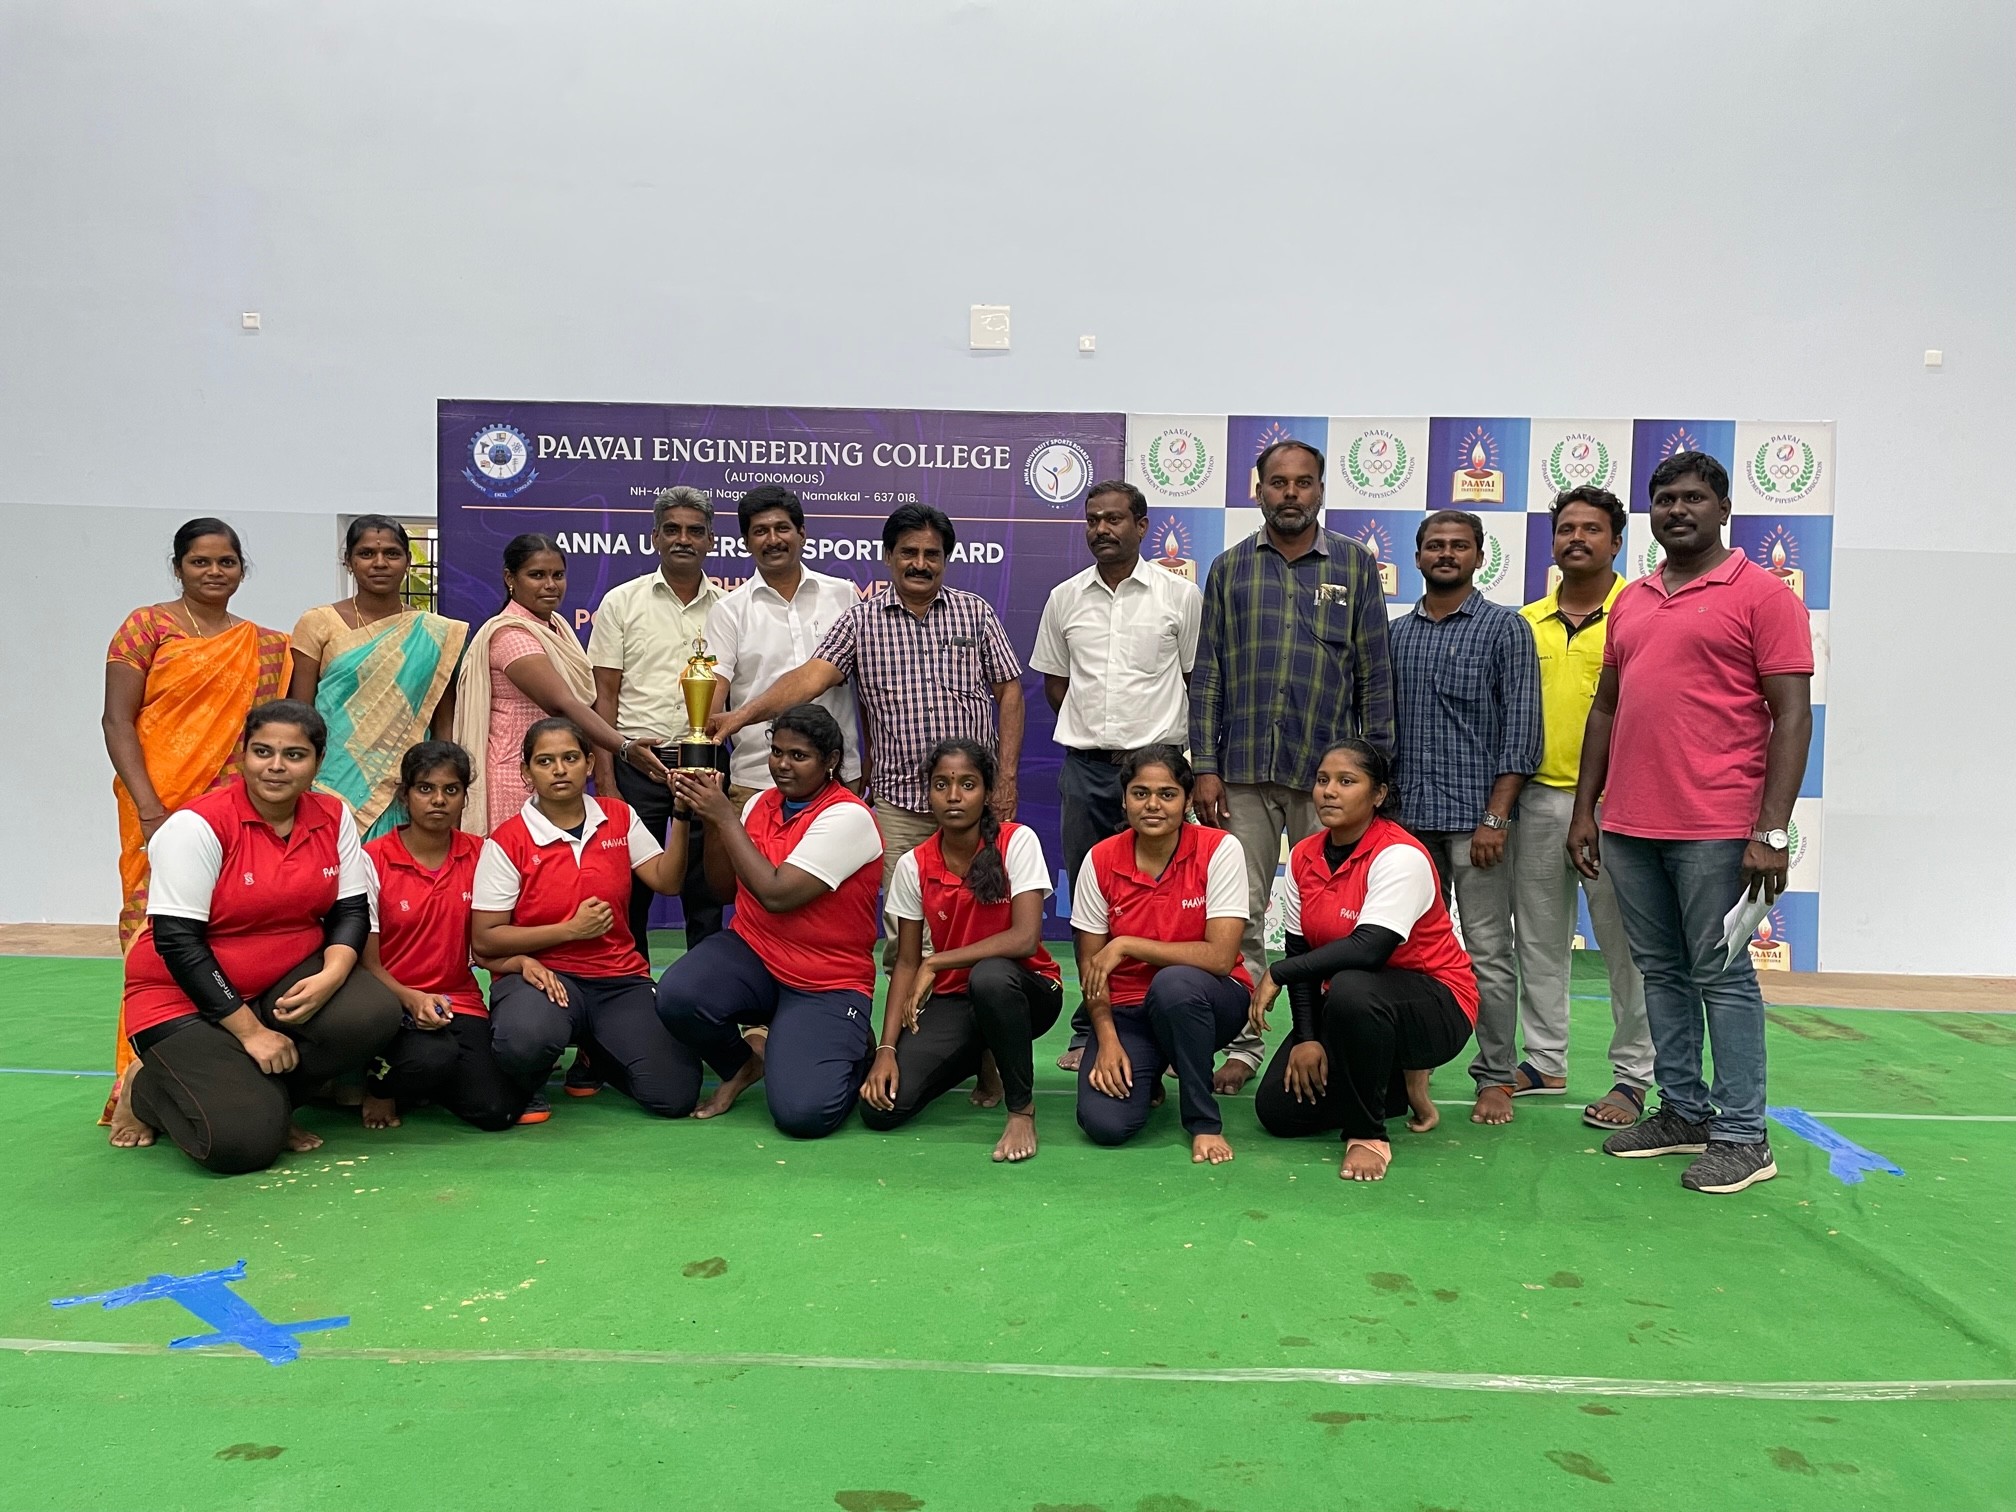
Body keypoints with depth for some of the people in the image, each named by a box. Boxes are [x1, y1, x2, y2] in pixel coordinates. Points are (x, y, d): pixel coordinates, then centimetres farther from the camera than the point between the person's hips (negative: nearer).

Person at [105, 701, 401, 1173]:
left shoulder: (334, 818, -1)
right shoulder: (197, 825, -16)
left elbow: (351, 910, 1)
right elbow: (176, 942, -18)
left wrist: (330, 977, -21)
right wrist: (250, 1031, -19)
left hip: (289, 983, 5)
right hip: (187, 998, -5)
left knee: (373, 1013, -26)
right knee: (243, 1141, -22)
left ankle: (262, 1096, 0)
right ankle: (147, 1087, 12)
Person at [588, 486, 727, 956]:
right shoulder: (621, 602, 5)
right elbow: (605, 695, 3)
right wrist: (623, 749, -12)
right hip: (637, 762, -1)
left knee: (706, 895, 7)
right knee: (629, 891, 4)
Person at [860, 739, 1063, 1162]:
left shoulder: (1017, 842, -13)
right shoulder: (913, 866, -3)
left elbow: (1025, 939, -23)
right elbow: (906, 963, 0)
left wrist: (935, 963, -19)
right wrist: (886, 1050, -11)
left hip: (1026, 990, -4)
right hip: (952, 1001, 4)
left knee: (988, 976, -40)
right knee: (880, 1107, -15)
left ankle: (1022, 1108, -17)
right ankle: (977, 1059, 17)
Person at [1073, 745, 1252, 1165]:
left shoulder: (1220, 850, -14)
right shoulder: (1101, 860, -6)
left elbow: (1220, 957, -22)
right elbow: (1090, 965, -1)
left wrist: (1126, 945, -21)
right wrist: (1107, 1040, -14)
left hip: (1204, 1001, -2)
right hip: (1128, 1009, 2)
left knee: (1175, 982, -38)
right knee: (1104, 1123, -22)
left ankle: (1205, 1123, -15)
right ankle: (1146, 1075, 16)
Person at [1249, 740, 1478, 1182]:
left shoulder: (1401, 856, -22)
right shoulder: (1304, 857, -1)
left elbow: (1369, 948, -34)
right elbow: (1300, 952, 0)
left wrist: (1277, 974, -25)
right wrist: (1307, 1038, -10)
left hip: (1435, 1006, -7)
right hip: (1343, 1004, 7)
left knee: (1350, 989, -39)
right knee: (1277, 1109, -6)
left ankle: (1368, 1135, -17)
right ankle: (1398, 1083, 18)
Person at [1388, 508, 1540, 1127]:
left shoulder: (1505, 627, 0)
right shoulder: (1396, 634, 13)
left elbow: (1520, 731, -6)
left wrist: (1495, 818, -12)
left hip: (1475, 815, -4)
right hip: (1408, 815, 4)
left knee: (1488, 953, 0)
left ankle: (1497, 1077, 10)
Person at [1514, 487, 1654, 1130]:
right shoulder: (1526, 622, 11)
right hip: (1538, 799, 5)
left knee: (1626, 944, 2)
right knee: (1538, 938, 12)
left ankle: (1632, 1077, 13)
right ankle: (1545, 1060, 25)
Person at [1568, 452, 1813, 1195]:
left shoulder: (1761, 594, -3)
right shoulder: (1630, 602, 15)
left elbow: (1792, 715, -8)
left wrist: (1772, 831, -15)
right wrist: (1584, 810, 13)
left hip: (1715, 829, -6)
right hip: (1628, 827, 6)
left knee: (1721, 977, -1)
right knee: (1661, 973, 12)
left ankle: (1742, 1137, 8)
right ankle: (1683, 1112, 24)